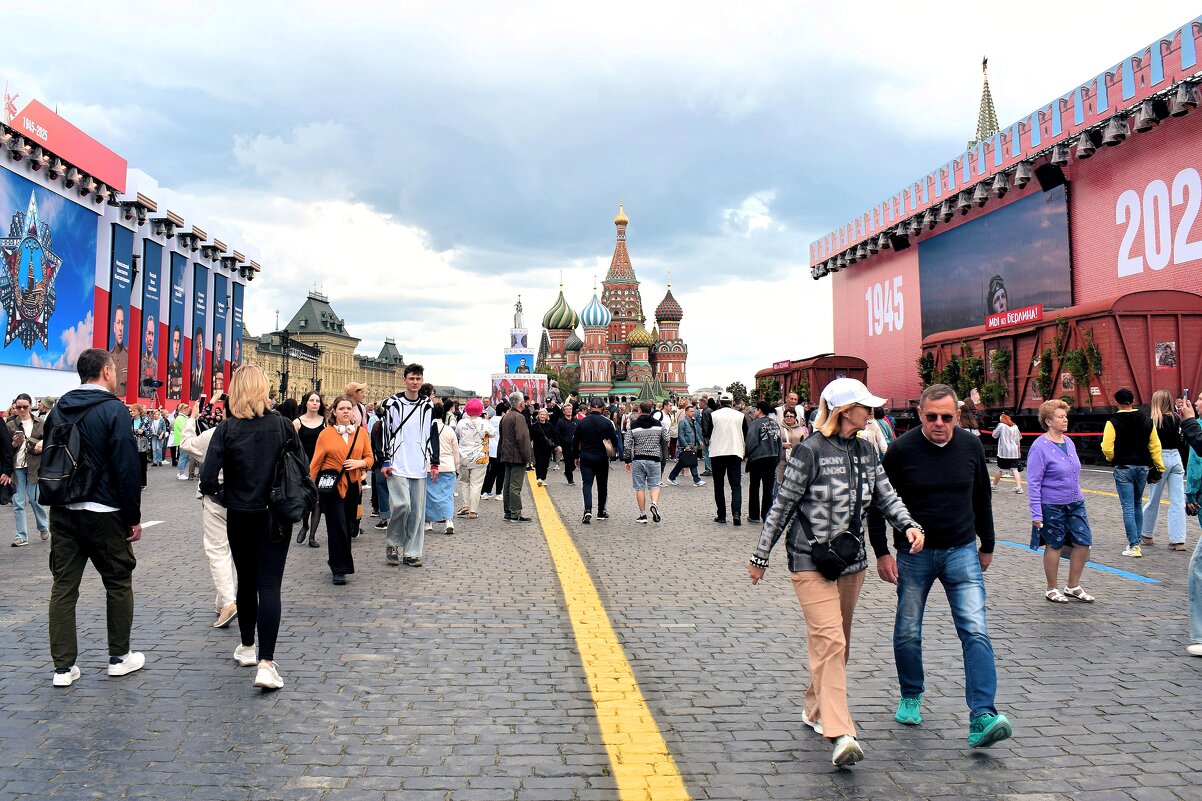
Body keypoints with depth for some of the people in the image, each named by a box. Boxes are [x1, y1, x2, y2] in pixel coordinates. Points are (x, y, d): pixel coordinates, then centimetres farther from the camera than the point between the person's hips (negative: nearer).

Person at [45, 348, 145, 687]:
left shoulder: (58, 409, 9)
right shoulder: (113, 409, -12)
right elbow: (127, 466, -16)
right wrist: (134, 517, -9)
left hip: (62, 512, 6)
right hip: (103, 513, -6)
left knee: (63, 585, 7)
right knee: (118, 582, 9)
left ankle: (63, 666, 10)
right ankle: (119, 657, 18)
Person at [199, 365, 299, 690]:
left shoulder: (227, 429, -9)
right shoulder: (282, 425, -6)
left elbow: (208, 480, -14)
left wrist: (225, 495, 6)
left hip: (240, 518, 1)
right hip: (276, 518, 0)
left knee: (246, 583, 18)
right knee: (269, 586, -2)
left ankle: (247, 648, 34)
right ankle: (266, 663, -12)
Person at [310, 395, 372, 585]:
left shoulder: (361, 432, 8)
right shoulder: (326, 433, -1)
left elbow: (369, 458, 10)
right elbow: (316, 462, 0)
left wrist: (359, 463, -11)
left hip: (352, 485, 4)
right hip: (331, 485, -4)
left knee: (347, 526, 10)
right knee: (337, 526, -7)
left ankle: (338, 562, 27)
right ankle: (339, 569, 0)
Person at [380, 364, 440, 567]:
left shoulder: (428, 406, 10)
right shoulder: (392, 403, 0)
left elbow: (433, 435, 13)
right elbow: (385, 433, 1)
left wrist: (434, 463, 8)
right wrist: (385, 462, -4)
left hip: (419, 467, 4)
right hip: (397, 466, -3)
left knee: (417, 510, 4)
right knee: (401, 504, -15)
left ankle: (412, 552, 12)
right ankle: (392, 543, 8)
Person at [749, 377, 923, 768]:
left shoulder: (866, 451, 9)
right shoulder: (810, 451, -12)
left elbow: (886, 496, 8)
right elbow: (783, 506, -8)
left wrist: (909, 525, -13)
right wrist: (761, 556, -4)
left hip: (852, 561, 7)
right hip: (811, 561, -7)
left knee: (837, 642, 16)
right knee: (829, 640, -15)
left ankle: (816, 709, 34)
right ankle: (839, 734, -16)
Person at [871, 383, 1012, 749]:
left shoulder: (971, 446, -2)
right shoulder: (901, 450, -11)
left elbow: (982, 497, 14)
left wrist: (987, 545, 18)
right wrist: (881, 552, -6)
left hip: (962, 553, 1)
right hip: (913, 555, -1)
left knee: (976, 632, -10)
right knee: (908, 633, 9)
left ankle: (982, 718, -10)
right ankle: (911, 697, 31)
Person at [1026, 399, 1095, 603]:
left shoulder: (1069, 442, 8)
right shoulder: (1040, 447, -14)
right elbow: (1034, 482, -14)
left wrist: (1080, 497, 20)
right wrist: (1036, 513, -17)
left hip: (1075, 503, 7)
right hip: (1052, 506, -7)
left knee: (1083, 542, 5)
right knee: (1054, 546, 4)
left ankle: (1073, 587, 21)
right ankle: (1052, 590, 20)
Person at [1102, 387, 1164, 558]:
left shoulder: (1113, 422, -10)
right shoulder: (1146, 420, 4)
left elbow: (1107, 448, -14)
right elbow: (1155, 445, 5)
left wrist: (1112, 459, 7)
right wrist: (1159, 466, 12)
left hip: (1123, 468, -5)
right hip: (1142, 467, 5)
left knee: (1128, 507, -3)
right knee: (1137, 505, 18)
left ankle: (1134, 546, -7)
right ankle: (1136, 541, 24)